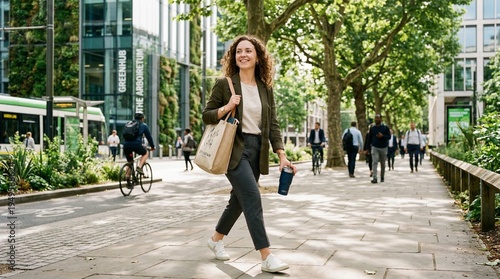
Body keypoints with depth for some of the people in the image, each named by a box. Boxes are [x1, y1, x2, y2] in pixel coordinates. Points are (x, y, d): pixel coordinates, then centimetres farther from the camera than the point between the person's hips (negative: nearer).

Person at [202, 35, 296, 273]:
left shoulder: (266, 88, 8)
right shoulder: (224, 84, -2)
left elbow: (273, 124, 7)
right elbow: (206, 116, 1)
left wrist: (281, 155, -2)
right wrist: (226, 108, -18)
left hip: (257, 150, 5)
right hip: (234, 148, -5)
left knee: (239, 199, 14)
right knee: (252, 198, -15)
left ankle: (216, 239, 37)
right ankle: (267, 257, -13)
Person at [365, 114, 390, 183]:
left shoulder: (385, 127, -1)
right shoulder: (372, 127, 4)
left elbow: (389, 136, -4)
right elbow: (369, 137, 10)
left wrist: (382, 136, -22)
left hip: (383, 148, 0)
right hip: (374, 147, 0)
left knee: (383, 164, 11)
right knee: (374, 162, -13)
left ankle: (382, 177, 27)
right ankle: (374, 178, -19)